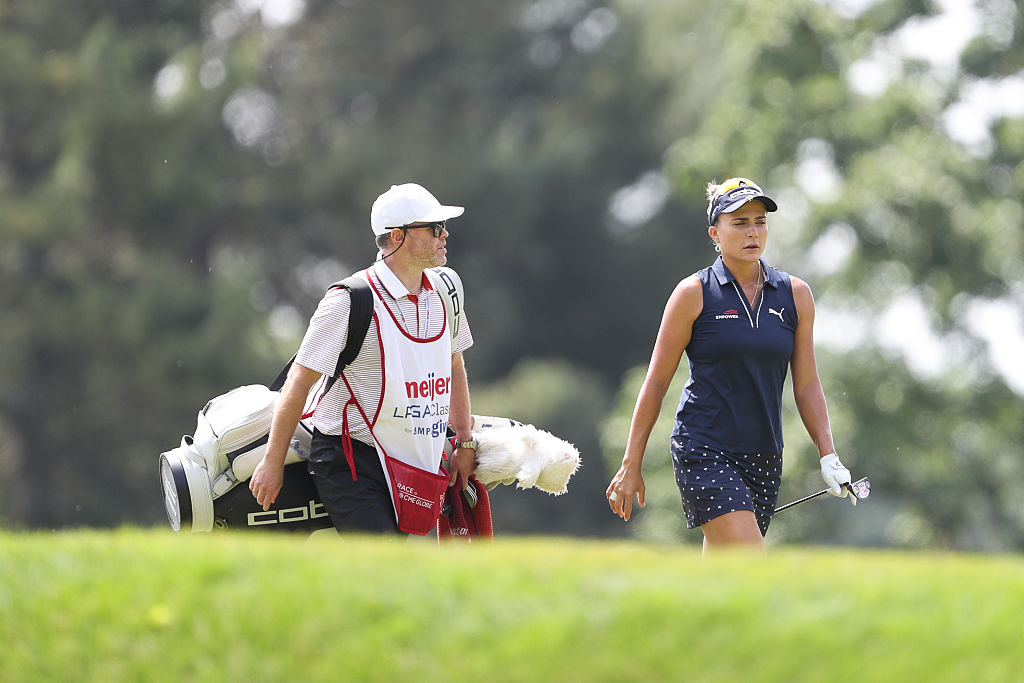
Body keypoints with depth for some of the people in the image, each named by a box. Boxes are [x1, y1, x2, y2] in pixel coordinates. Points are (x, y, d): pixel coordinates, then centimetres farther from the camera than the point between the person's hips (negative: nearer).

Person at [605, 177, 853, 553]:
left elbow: (807, 385, 12)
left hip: (764, 458, 5)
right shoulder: (694, 293, -4)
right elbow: (656, 382, 1)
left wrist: (828, 456, 1)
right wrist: (631, 465, 0)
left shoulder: (796, 295, 7)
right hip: (704, 450, -5)